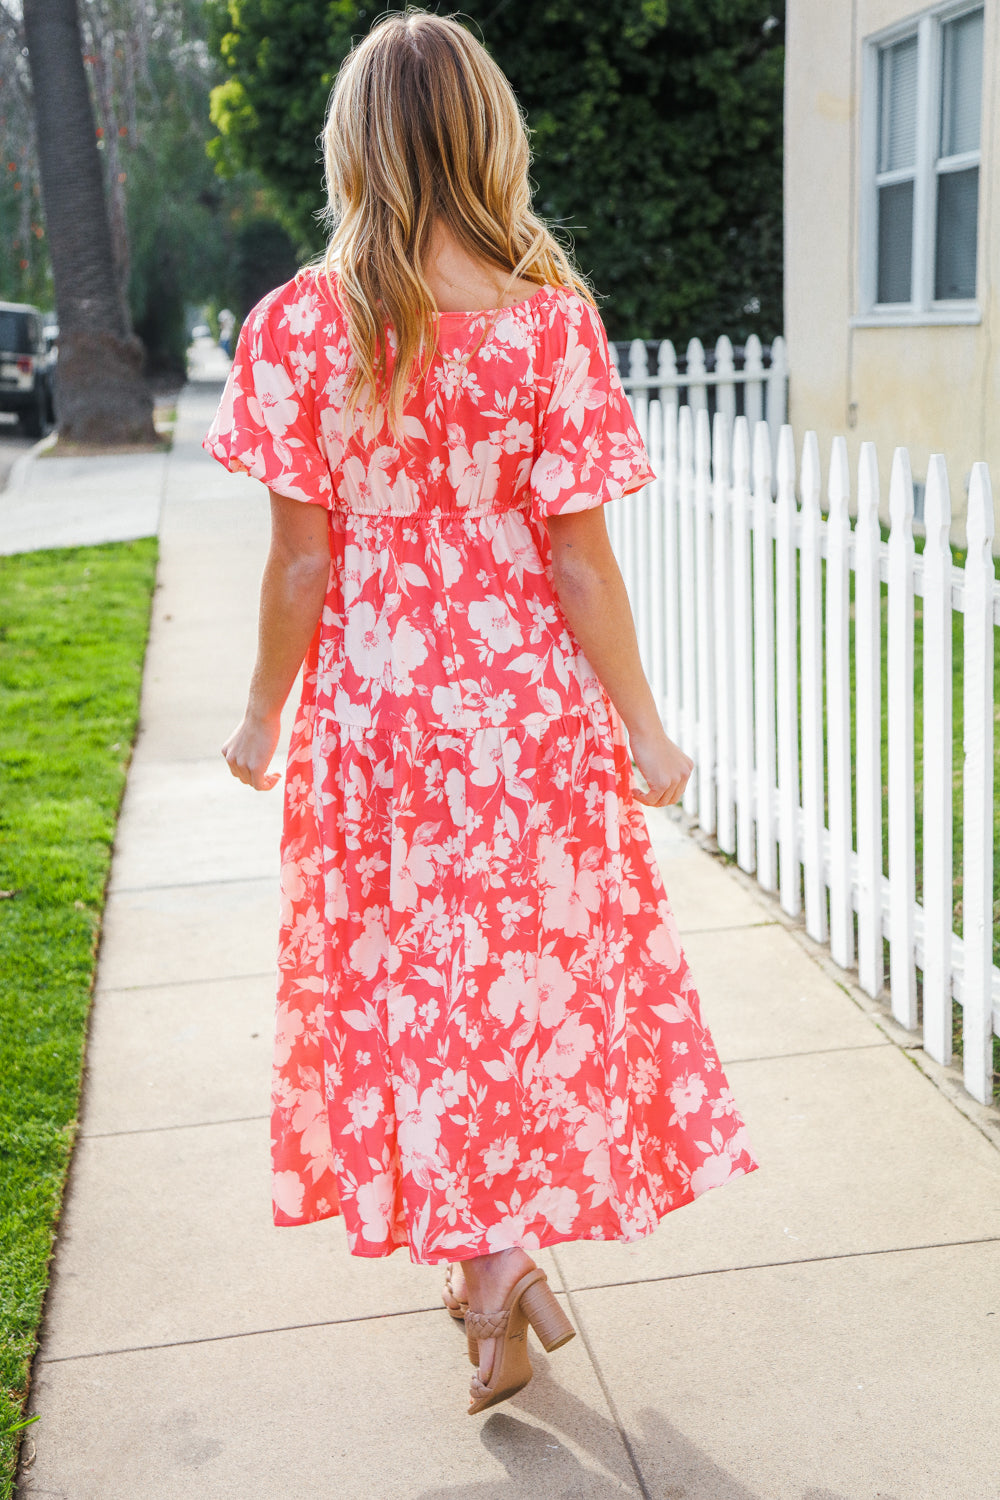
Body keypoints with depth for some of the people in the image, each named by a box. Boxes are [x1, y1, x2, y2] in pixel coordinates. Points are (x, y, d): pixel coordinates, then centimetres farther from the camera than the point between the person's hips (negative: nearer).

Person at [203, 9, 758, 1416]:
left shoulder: (300, 323, -9)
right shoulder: (549, 319, -10)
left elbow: (302, 561, -8)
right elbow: (579, 560, -9)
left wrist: (264, 717, 6)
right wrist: (642, 730, 1)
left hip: (371, 708, 0)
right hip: (533, 711, 0)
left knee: (409, 983, 16)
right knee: (535, 972, 17)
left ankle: (485, 1248, 16)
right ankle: (506, 1243, 28)